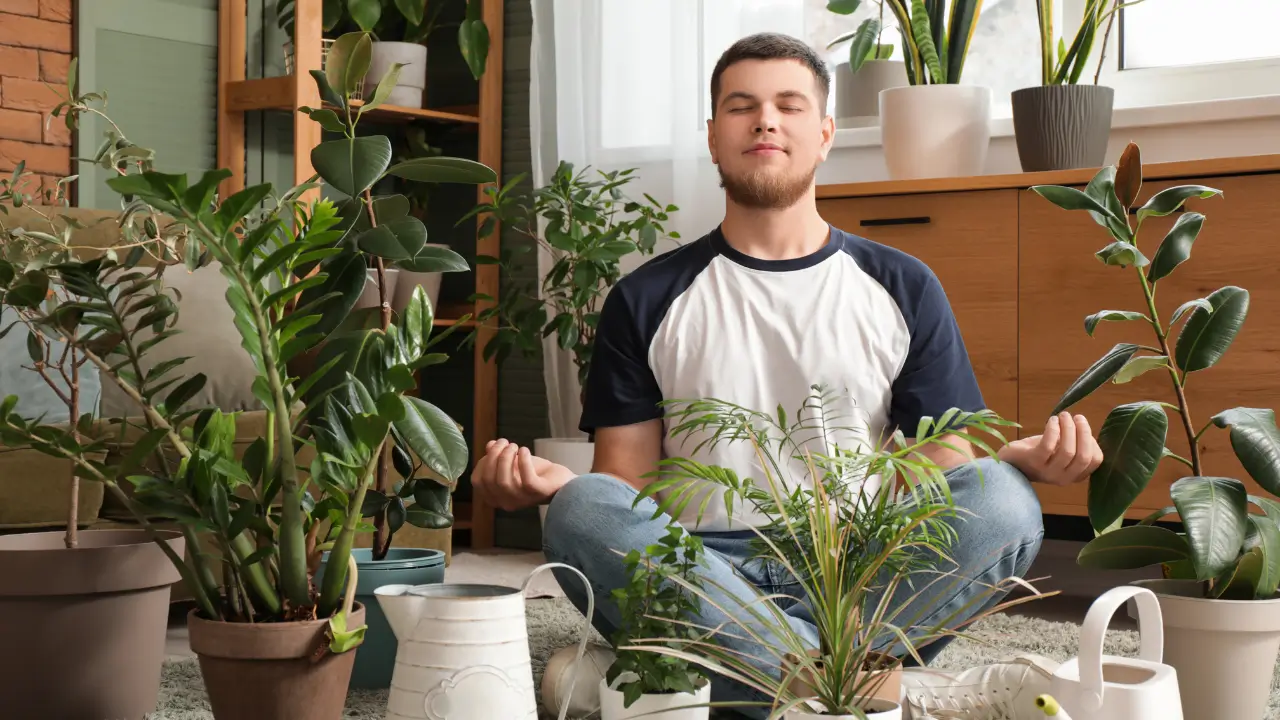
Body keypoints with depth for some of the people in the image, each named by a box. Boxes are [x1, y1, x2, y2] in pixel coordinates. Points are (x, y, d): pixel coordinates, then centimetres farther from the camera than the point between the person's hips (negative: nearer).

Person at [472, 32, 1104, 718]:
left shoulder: (904, 289, 14)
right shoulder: (646, 301, 12)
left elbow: (942, 470, 9)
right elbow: (627, 484, 7)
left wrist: (1022, 457, -14)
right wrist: (552, 482, -16)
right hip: (700, 574, 0)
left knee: (1000, 499, -28)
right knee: (582, 511, -31)